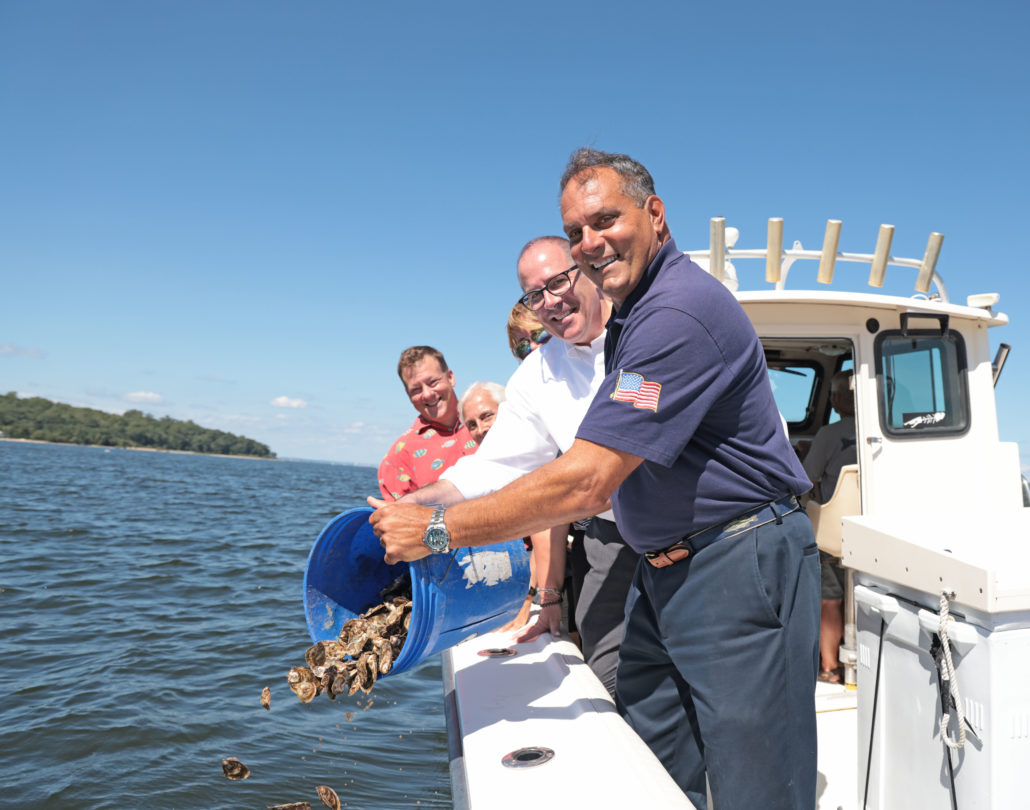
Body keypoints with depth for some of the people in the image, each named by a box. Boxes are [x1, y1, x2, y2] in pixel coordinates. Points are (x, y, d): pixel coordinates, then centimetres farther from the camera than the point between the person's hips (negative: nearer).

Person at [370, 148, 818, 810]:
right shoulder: (633, 316, 14)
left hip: (739, 571, -10)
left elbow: (588, 483, -26)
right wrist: (534, 526, 3)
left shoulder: (682, 311, -21)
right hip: (664, 572, 10)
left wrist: (439, 529, -18)